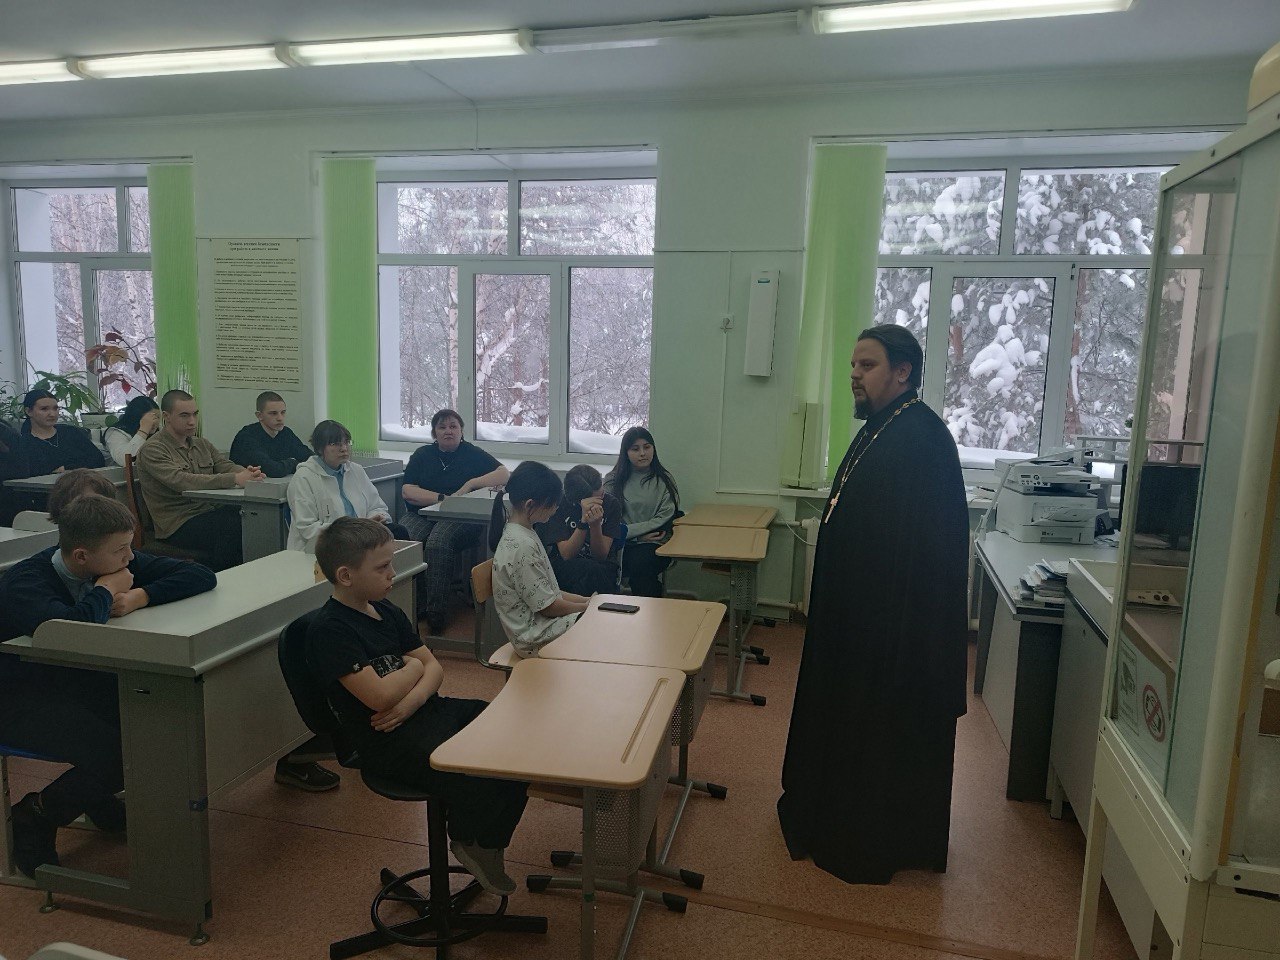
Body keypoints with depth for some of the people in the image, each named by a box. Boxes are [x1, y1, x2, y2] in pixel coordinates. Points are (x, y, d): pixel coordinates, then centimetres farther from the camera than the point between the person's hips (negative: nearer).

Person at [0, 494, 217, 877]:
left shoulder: (117, 564, -7)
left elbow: (202, 576, -7)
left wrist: (140, 596, -21)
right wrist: (105, 591, -26)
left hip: (81, 684, 7)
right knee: (114, 752, -27)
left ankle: (100, 799, 13)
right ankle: (31, 819, 2)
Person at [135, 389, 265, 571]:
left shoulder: (202, 444, 20)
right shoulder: (152, 450, -6)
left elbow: (226, 465, 8)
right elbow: (181, 481, -22)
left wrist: (247, 473, -19)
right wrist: (235, 479, -32)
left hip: (209, 513, 7)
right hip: (178, 525, -6)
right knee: (237, 529, -31)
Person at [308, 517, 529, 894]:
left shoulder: (386, 611, 12)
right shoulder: (329, 629, -15)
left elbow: (434, 667, 10)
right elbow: (379, 695, -24)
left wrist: (415, 698, -13)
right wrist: (413, 666, -3)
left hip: (426, 710, 9)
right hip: (387, 740, -8)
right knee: (474, 776, -29)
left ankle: (487, 844, 10)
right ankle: (467, 839, 5)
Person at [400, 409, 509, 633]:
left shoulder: (472, 453, 14)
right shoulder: (422, 454, 19)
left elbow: (504, 475, 1)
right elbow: (407, 492, 5)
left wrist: (469, 485, -8)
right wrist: (443, 498, -8)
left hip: (459, 518, -2)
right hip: (422, 514, 3)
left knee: (438, 544, -35)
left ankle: (436, 613, -29)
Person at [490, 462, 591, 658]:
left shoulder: (522, 533, 5)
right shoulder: (522, 546, -24)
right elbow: (548, 606, -19)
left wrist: (585, 600, 5)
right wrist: (587, 606, -5)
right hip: (535, 639, -9)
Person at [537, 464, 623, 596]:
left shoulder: (611, 503, -10)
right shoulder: (560, 505, -12)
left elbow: (601, 556, -11)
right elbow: (566, 555, -18)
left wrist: (595, 524, -29)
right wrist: (584, 522, -30)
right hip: (564, 567, -2)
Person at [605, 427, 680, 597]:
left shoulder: (664, 480, 9)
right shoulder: (613, 480, 12)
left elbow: (664, 519, 0)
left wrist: (627, 531, -9)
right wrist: (642, 535, -11)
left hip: (654, 545, -1)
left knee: (639, 565, -34)